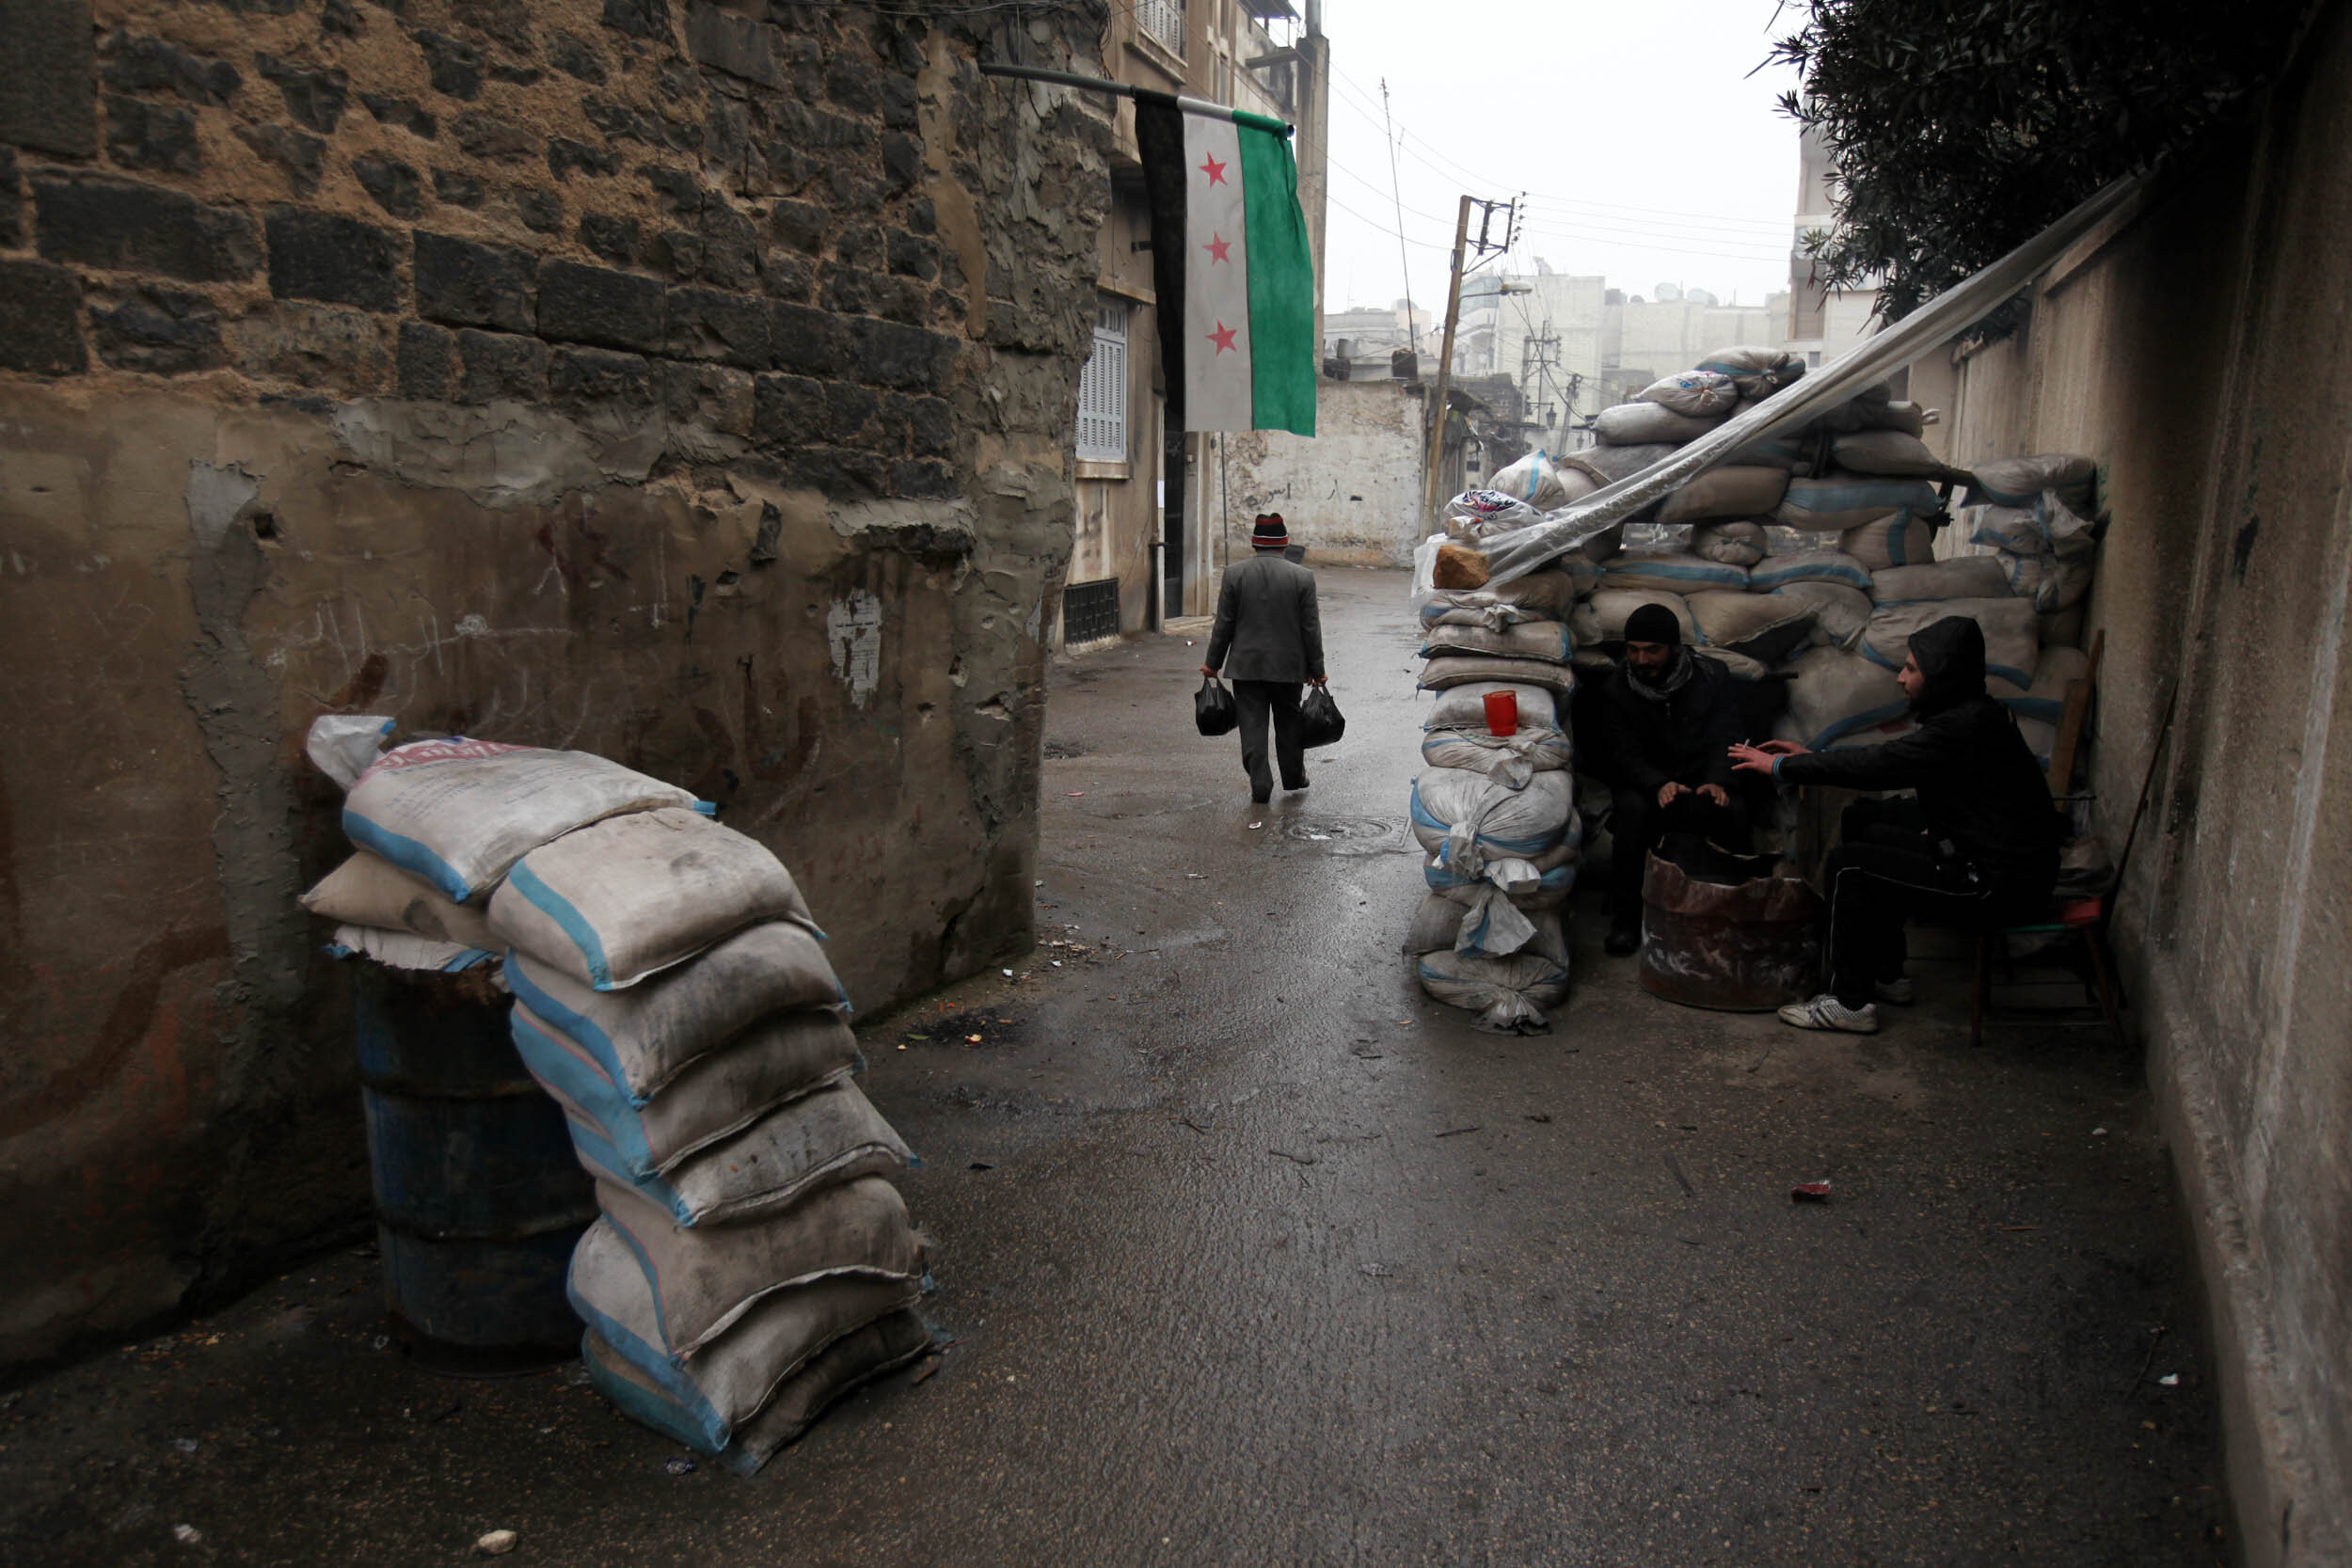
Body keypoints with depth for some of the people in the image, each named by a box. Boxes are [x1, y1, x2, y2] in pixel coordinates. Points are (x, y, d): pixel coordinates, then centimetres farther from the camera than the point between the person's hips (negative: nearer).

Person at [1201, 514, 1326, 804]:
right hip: (1288, 666, 1)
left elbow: (1223, 625, -3)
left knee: (1252, 725, 4)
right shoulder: (1302, 577, -5)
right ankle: (1293, 776, 30)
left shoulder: (1234, 574, -5)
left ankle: (1260, 784, 0)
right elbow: (1311, 628, -3)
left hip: (1246, 665, -1)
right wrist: (1316, 669, 5)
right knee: (1288, 722, 17)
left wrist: (1213, 664, 7)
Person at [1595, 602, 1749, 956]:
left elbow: (1725, 739, -4)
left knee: (1732, 810, -33)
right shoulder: (1617, 688, -1)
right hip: (1647, 783, 0)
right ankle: (1625, 920, -27)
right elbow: (1622, 754, -7)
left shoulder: (1712, 677, 1)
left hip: (1702, 781, 0)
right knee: (1633, 809, -35)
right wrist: (1658, 785, -27)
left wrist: (1717, 781, -25)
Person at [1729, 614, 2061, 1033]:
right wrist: (1811, 757, 13)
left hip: (2000, 887, -10)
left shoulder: (1964, 727, -22)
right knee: (1869, 833, 18)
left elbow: (1875, 766, -23)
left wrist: (1781, 766, -14)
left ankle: (1850, 1002, -2)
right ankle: (1886, 976, 25)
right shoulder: (1972, 716, 10)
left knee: (1850, 866, -11)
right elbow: (1889, 760, 17)